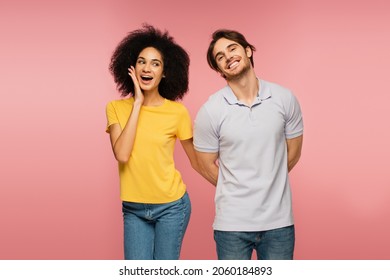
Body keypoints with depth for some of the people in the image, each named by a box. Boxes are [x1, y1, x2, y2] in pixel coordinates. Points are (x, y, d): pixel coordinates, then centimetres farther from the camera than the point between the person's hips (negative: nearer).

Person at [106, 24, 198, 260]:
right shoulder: (116, 108, -2)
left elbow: (197, 160, 3)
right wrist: (138, 103, -16)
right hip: (133, 209, 2)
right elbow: (121, 154, -18)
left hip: (171, 206, -1)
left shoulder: (177, 112, -8)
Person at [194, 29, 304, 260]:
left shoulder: (285, 99, -3)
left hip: (278, 221, 2)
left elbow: (293, 153, 8)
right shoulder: (210, 111, -9)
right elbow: (206, 167, 2)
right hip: (232, 223, -1)